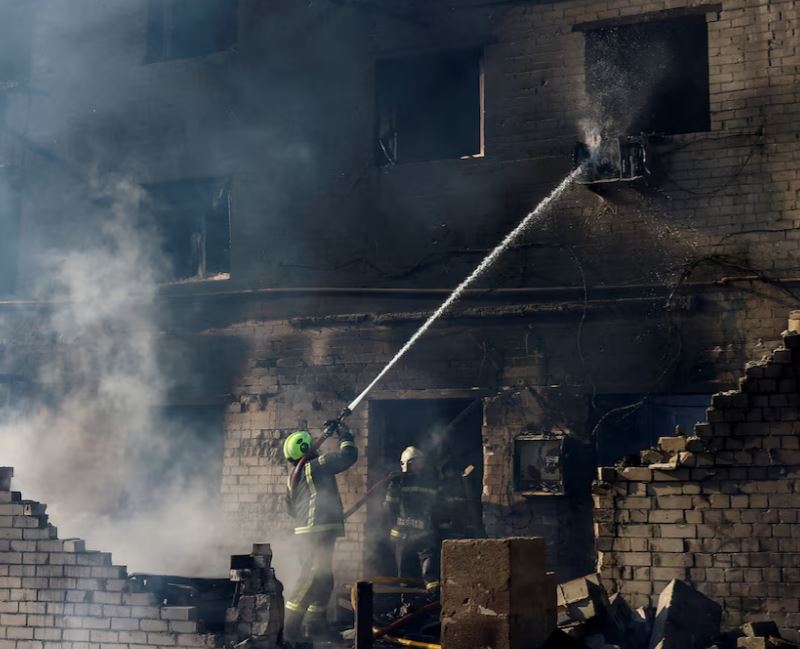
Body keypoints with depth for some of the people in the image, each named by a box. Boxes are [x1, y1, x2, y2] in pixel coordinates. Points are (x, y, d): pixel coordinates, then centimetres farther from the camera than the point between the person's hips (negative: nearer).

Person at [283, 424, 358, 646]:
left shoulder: (293, 476, 17)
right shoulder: (317, 465, -7)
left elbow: (292, 509, 25)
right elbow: (348, 456, -6)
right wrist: (344, 434, 9)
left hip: (304, 532, 10)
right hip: (319, 531, -10)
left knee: (324, 579, 18)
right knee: (313, 578, -15)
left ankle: (316, 624, 21)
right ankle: (289, 627, -21)